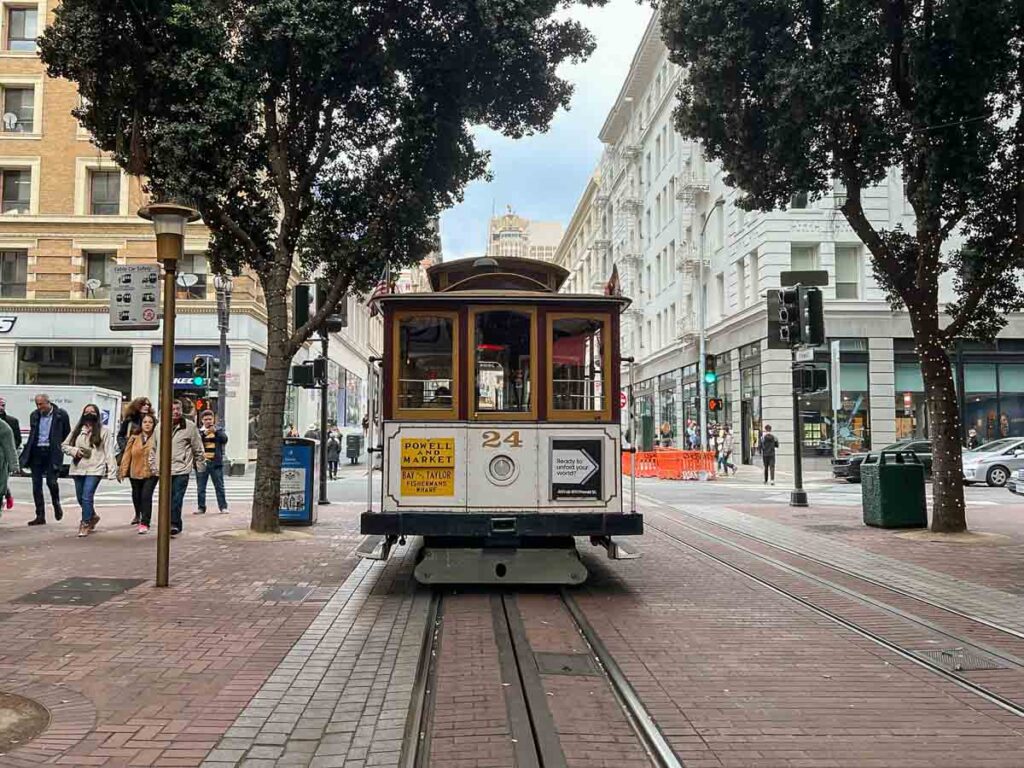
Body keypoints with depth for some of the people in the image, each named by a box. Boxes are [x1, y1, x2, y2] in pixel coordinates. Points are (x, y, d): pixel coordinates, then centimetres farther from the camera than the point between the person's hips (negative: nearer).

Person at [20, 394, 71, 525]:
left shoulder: (61, 414, -4)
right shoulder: (34, 415, 8)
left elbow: (67, 434, 7)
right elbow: (32, 434, 18)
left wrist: (60, 447, 4)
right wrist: (26, 453, 12)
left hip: (52, 452, -4)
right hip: (36, 452, 4)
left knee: (51, 482, -12)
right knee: (36, 485, 4)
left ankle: (56, 504, 19)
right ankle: (40, 516, 11)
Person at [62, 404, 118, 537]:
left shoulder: (103, 431, 2)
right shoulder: (77, 430, 12)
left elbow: (108, 451, -2)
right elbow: (64, 445, 16)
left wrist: (112, 470, -9)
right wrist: (75, 451, -6)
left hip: (95, 469, -5)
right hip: (78, 468, 5)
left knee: (87, 497, -13)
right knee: (80, 498, 13)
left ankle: (85, 524, -1)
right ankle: (93, 516, 38)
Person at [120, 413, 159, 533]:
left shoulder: (157, 438, -6)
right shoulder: (134, 438, 3)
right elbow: (127, 454, 3)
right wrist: (123, 471, 0)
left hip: (151, 473, -4)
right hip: (135, 472, 4)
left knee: (146, 496, -14)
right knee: (136, 495, 21)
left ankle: (145, 523, -7)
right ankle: (138, 515, 48)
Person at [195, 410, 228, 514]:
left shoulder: (219, 430, 9)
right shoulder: (199, 431, 9)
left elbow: (224, 439, -8)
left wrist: (215, 431, -22)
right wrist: (204, 433, -22)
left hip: (216, 463, -1)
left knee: (219, 486, 2)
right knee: (200, 487, 4)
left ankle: (223, 507, 6)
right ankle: (201, 508, 11)